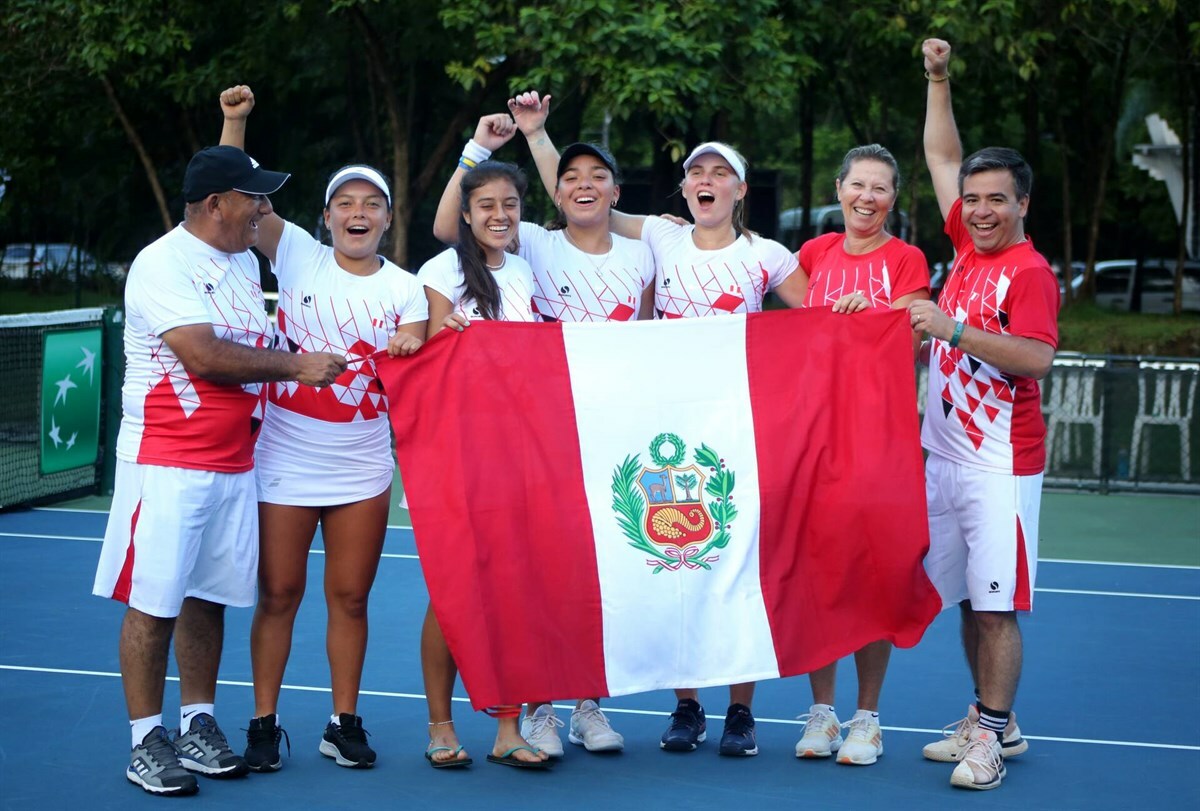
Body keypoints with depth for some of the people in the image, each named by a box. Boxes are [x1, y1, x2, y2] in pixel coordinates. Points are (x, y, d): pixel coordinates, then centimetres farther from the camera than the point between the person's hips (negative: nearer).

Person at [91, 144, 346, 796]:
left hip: (234, 461, 7)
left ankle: (197, 724, 20)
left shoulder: (245, 264, 14)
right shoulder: (163, 264, -13)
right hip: (166, 461, -7)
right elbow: (204, 357, -21)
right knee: (153, 602, -3)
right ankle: (146, 740, 5)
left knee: (209, 597, 10)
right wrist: (296, 365, -15)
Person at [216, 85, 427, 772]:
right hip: (286, 460, -1)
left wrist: (411, 349, -18)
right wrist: (235, 120, -17)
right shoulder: (299, 256, 0)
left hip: (363, 469, 2)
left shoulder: (405, 289, 5)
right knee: (278, 594, 3)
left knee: (350, 596, 6)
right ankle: (264, 722, 14)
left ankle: (345, 723, 17)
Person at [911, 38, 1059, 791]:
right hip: (947, 457, 8)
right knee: (966, 601, 12)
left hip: (1000, 465, -7)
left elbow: (1037, 358, -23)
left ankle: (992, 737, 0)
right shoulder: (968, 246, 10)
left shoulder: (1029, 271, -11)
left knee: (996, 606, -5)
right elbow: (942, 156, 20)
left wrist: (954, 329, -25)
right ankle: (991, 721, 23)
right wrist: (939, 79, 15)